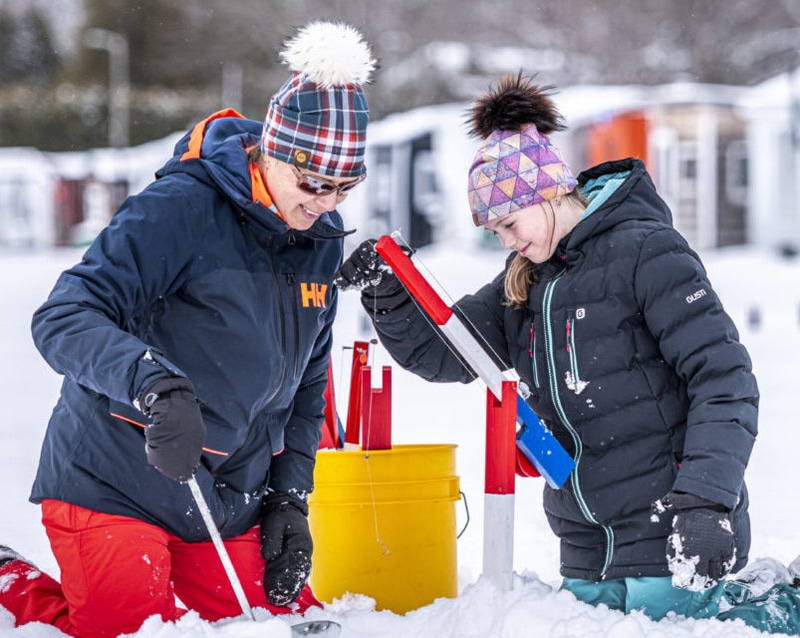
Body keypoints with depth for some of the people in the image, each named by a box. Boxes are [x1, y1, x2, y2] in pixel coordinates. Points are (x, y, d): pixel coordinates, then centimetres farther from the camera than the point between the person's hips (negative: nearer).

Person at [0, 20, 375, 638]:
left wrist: (289, 499, 9)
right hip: (115, 486, -7)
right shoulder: (180, 208, -17)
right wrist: (156, 384, -41)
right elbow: (64, 319, -25)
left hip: (230, 504, 7)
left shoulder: (322, 243, 7)